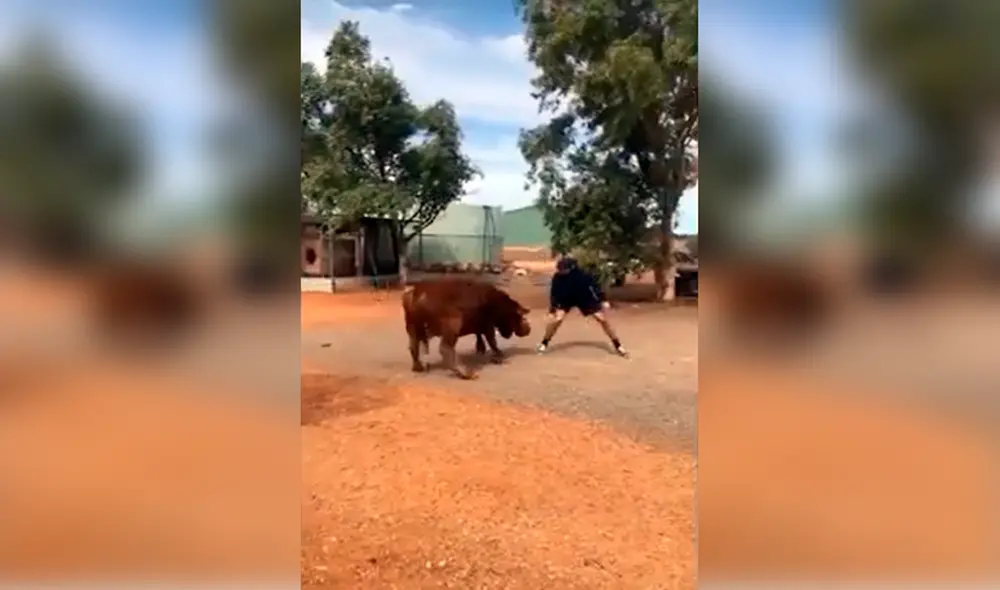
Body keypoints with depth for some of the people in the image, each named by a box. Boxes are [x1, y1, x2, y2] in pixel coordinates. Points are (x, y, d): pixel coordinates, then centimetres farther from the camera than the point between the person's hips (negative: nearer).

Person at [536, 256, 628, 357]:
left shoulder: (583, 275, -32)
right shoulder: (558, 277, -27)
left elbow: (594, 285, -21)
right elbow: (554, 293, -16)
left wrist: (603, 300, -22)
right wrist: (552, 308, -24)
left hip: (585, 298, 0)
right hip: (565, 299, 1)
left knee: (602, 318, -5)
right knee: (557, 317, -21)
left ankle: (617, 345, 8)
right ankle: (544, 343, -1)